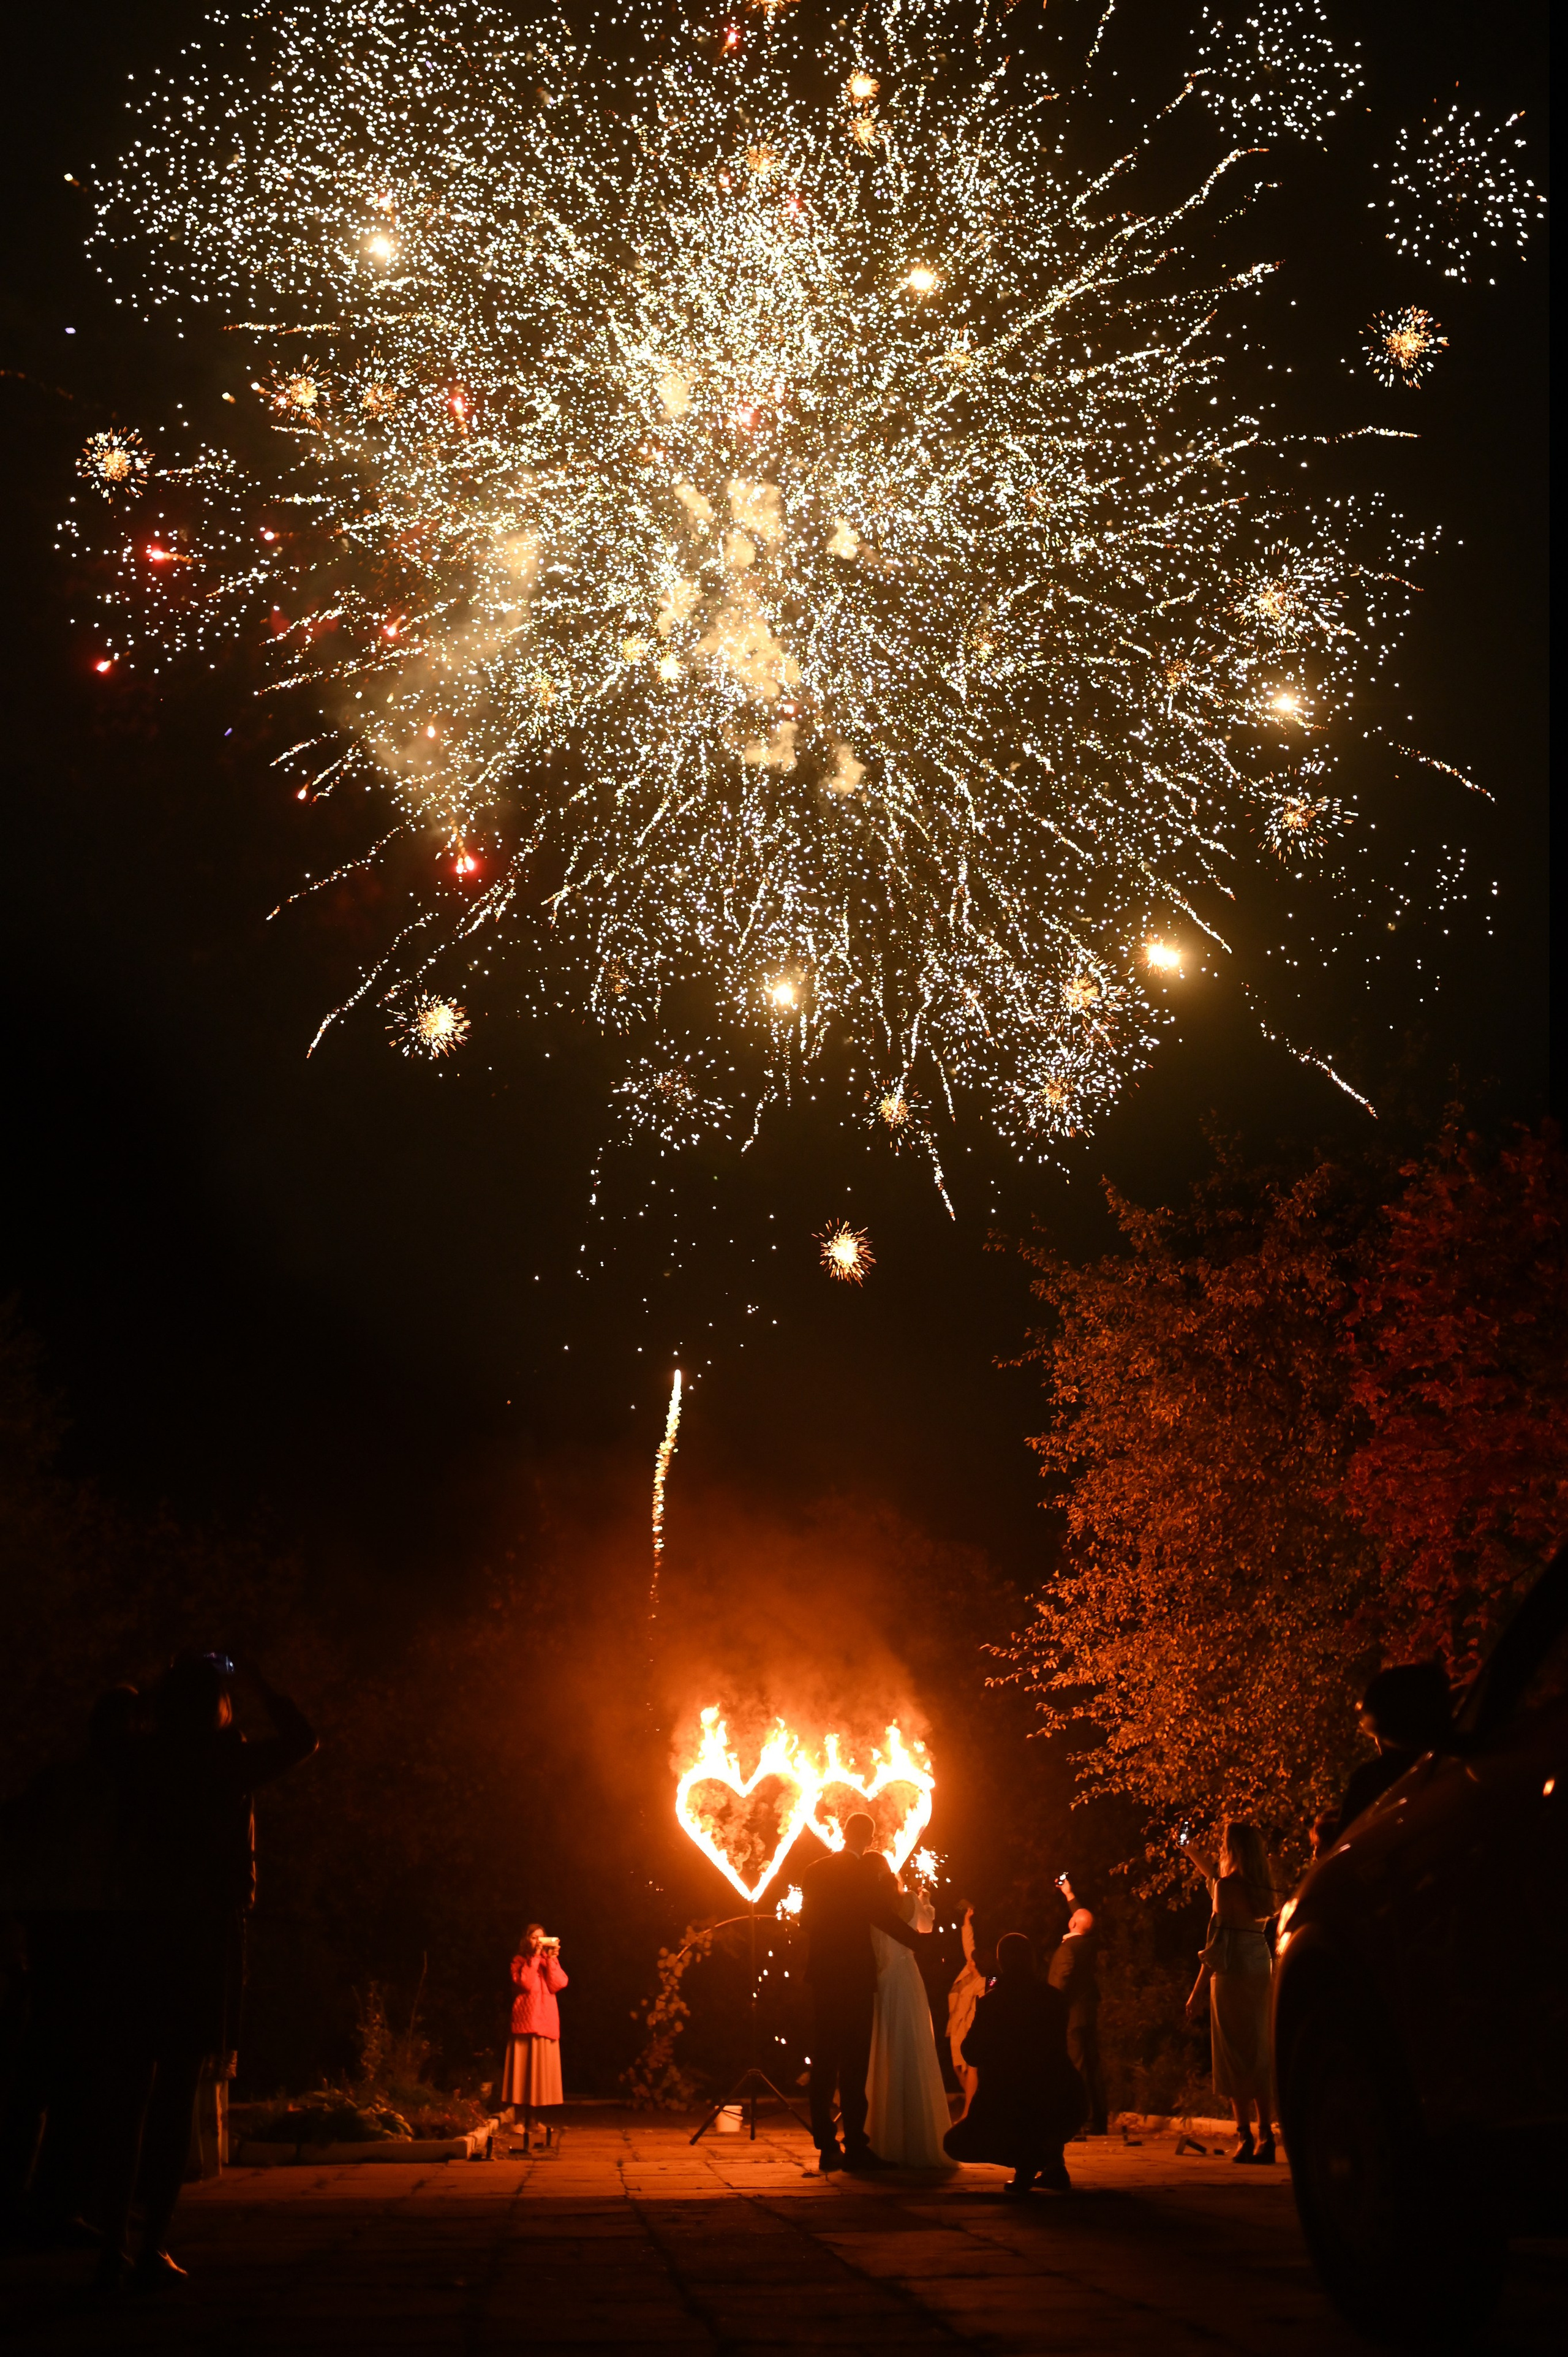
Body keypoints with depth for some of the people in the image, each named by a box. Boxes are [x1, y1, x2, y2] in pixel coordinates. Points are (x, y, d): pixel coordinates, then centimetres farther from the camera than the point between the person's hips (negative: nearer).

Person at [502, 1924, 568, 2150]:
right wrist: (534, 1958, -12)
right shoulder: (519, 1962, 6)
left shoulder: (549, 1960, 15)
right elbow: (525, 1983, -12)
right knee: (527, 2077, -6)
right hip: (525, 2025, -3)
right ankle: (528, 2133, -6)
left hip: (546, 2025, 3)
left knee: (545, 2079, 1)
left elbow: (557, 1985, -1)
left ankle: (548, 2134, 2)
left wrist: (551, 1959, -8)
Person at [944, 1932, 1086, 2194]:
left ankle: (1023, 2155, -8)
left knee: (955, 2143, 18)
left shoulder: (992, 2001, -5)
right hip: (1062, 2105, 5)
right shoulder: (1055, 1997, 8)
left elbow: (972, 2056, 2)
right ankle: (1053, 2164, 18)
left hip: (1010, 2106, -5)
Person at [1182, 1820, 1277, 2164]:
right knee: (1259, 2052, 10)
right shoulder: (1263, 1887, 11)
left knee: (1234, 2054, -2)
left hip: (1232, 1970, -7)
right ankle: (1266, 2136, 9)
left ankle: (1245, 2137, -4)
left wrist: (1197, 1992, -11)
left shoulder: (1227, 1886, -10)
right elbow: (1214, 1872, 31)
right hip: (1262, 1966, 7)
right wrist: (1189, 1849, 46)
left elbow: (1217, 1942, -14)